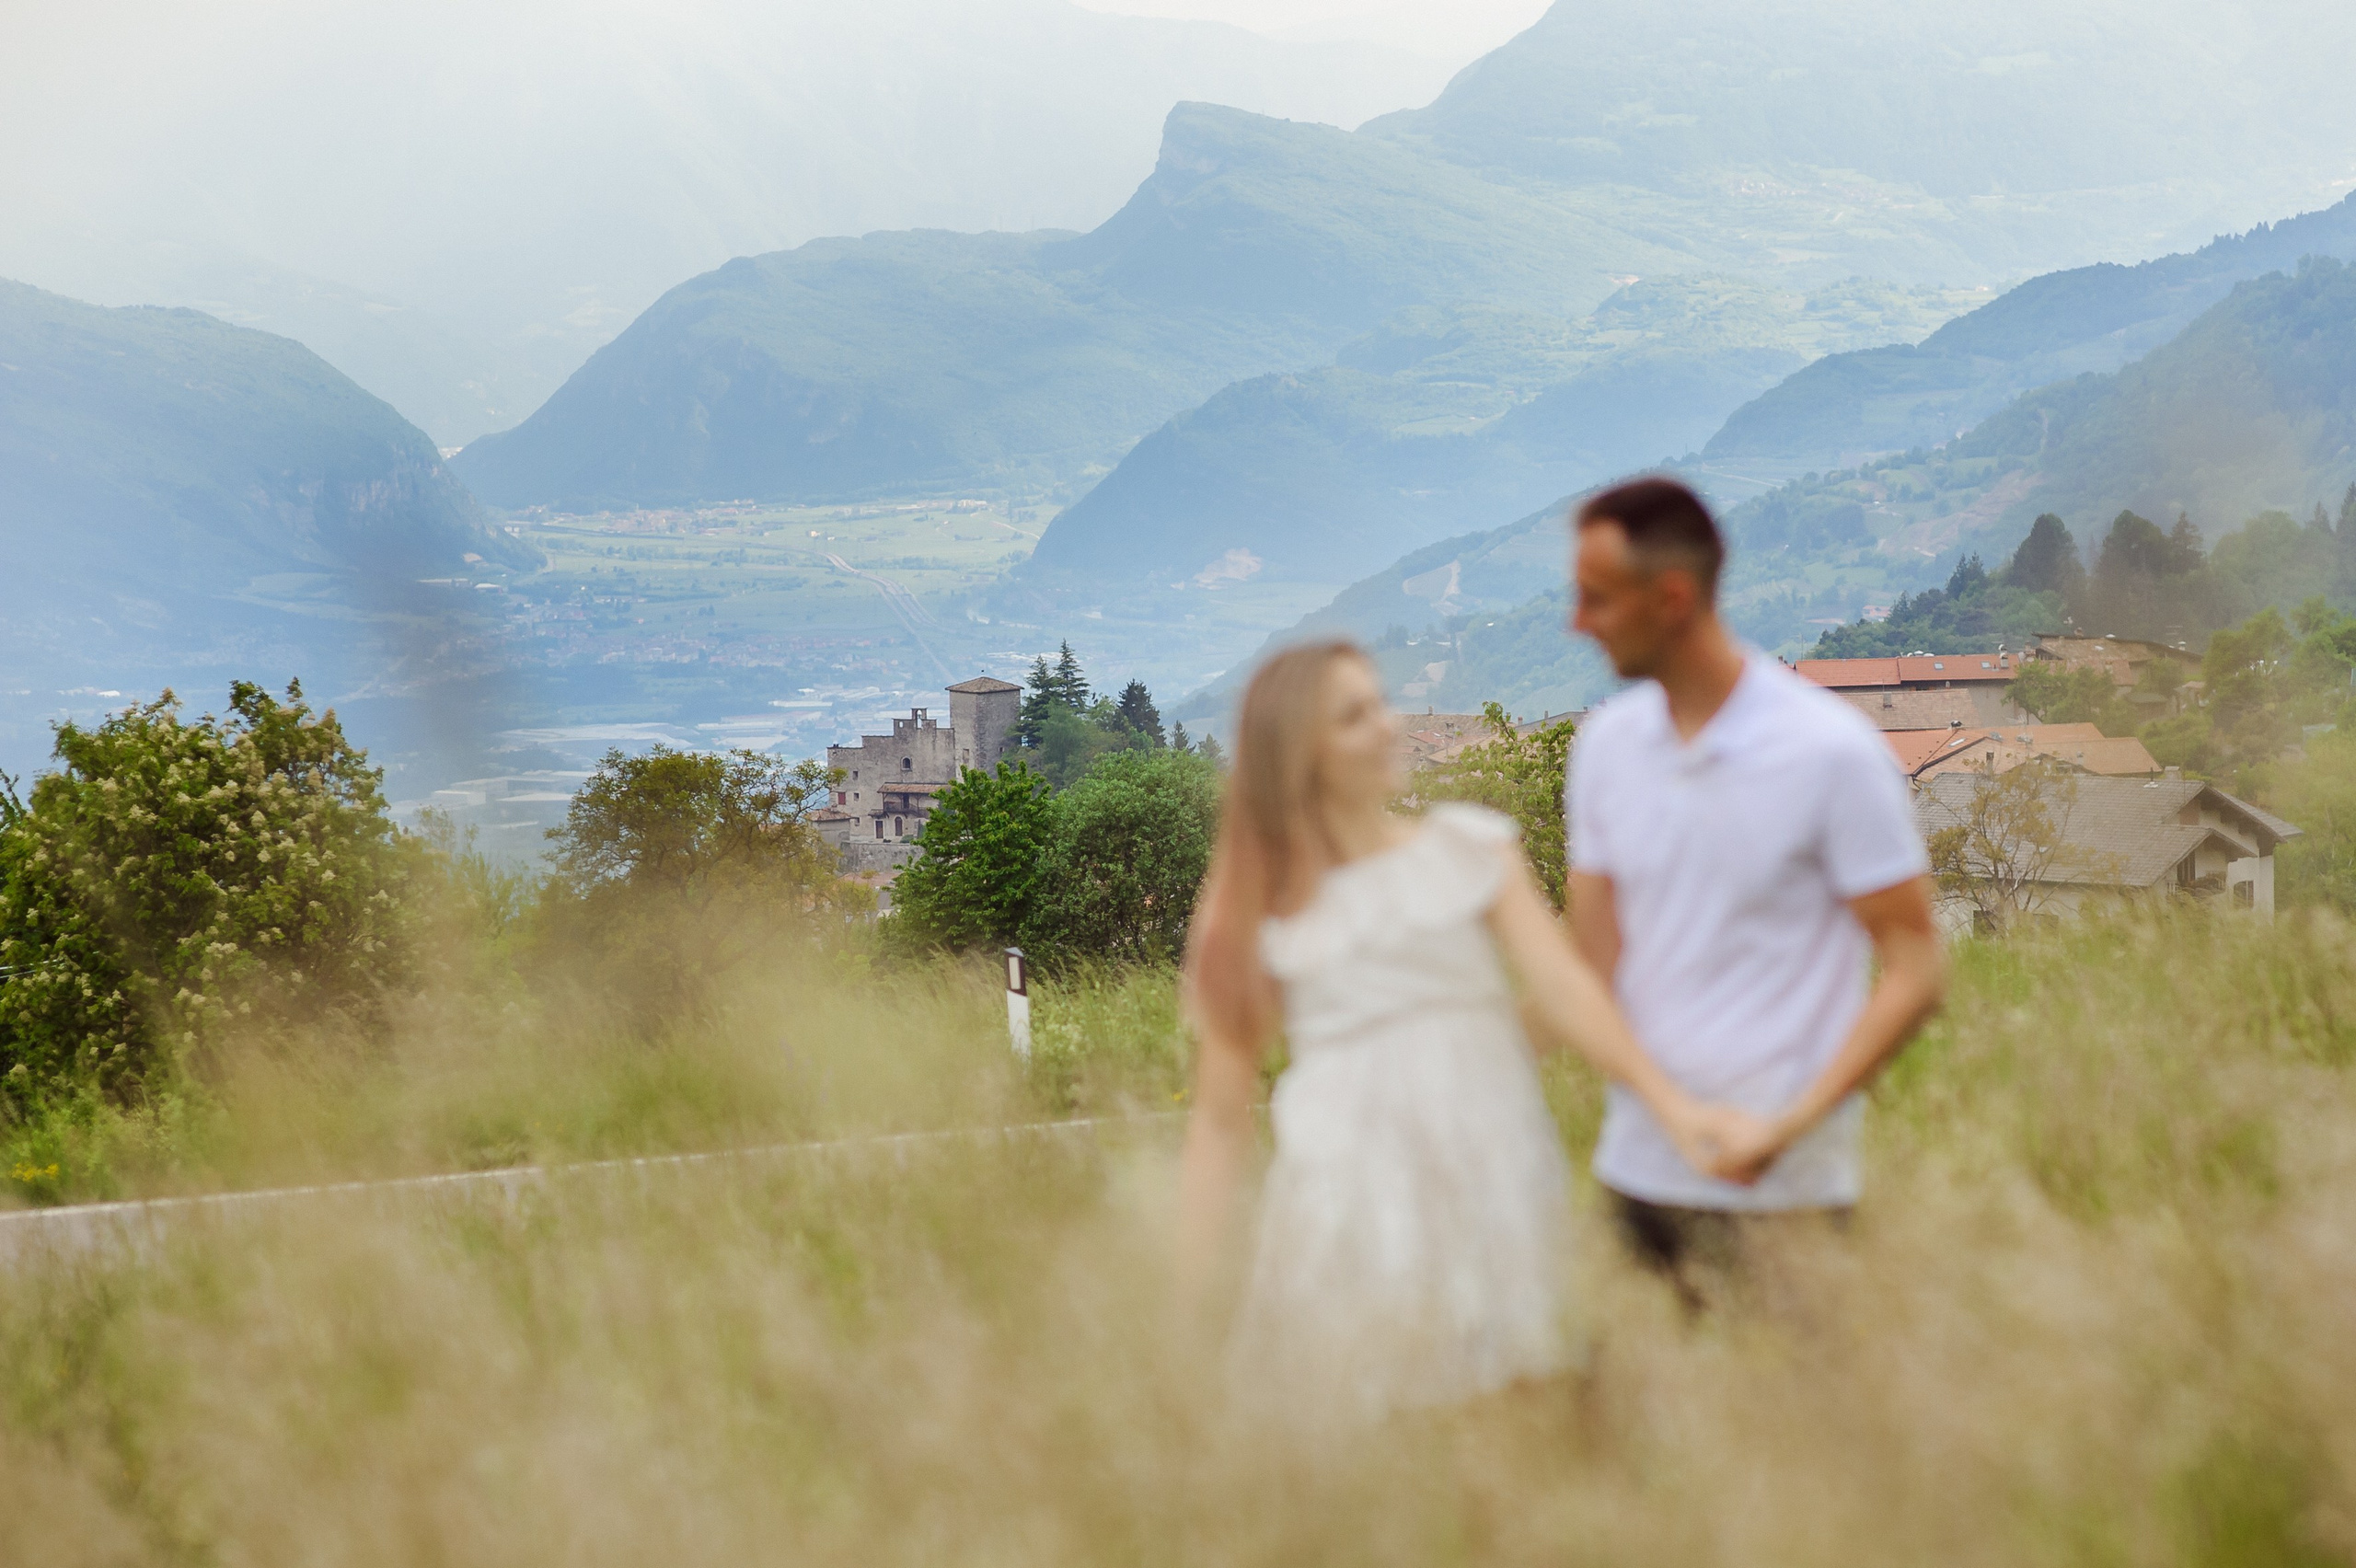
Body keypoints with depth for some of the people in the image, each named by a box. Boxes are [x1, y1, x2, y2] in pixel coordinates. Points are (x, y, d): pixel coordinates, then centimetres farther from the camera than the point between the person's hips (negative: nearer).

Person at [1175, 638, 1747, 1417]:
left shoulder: (1468, 848, 8)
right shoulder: (1256, 917, 6)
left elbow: (1559, 982, -5)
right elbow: (1220, 1118, 6)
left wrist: (1668, 1102, -20)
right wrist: (1186, 1290, 0)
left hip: (1488, 1180, 1)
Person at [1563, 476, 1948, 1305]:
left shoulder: (1831, 752, -10)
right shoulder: (1606, 742, 6)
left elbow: (1916, 972, -10)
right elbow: (1594, 962, 9)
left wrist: (1791, 1123, -20)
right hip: (1635, 1168, 5)